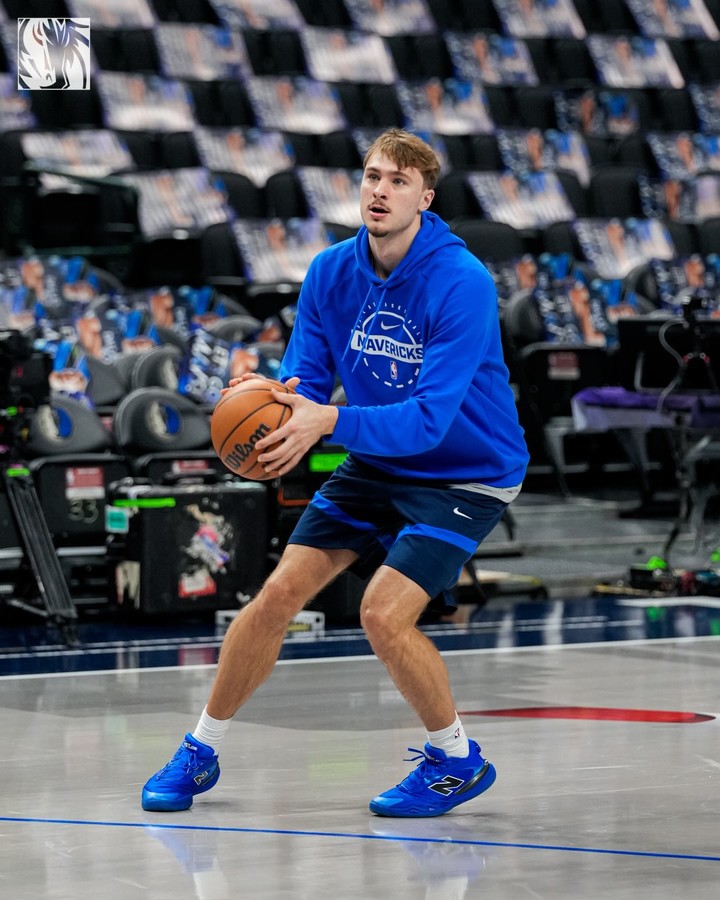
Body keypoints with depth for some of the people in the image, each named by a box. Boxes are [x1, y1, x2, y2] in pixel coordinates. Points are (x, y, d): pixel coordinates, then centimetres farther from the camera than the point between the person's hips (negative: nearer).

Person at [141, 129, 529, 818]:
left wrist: (328, 421, -43)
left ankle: (458, 761, 3)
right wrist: (270, 400, -27)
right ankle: (201, 750, 15)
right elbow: (306, 383, -4)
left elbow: (430, 418, -31)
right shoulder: (332, 272, -7)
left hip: (465, 473, -6)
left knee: (384, 615, -21)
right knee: (277, 594, -3)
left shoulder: (462, 283, -25)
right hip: (375, 464, 6)